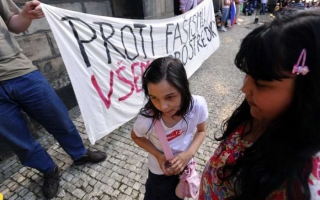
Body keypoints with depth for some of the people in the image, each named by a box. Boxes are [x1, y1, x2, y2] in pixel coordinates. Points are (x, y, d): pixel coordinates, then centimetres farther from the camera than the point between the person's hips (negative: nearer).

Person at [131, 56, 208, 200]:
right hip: (160, 171, -2)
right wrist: (158, 155, -25)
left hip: (185, 164, 3)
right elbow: (136, 137, -12)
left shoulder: (198, 105, -31)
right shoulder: (147, 118, -36)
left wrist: (189, 153, -25)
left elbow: (201, 131, -10)